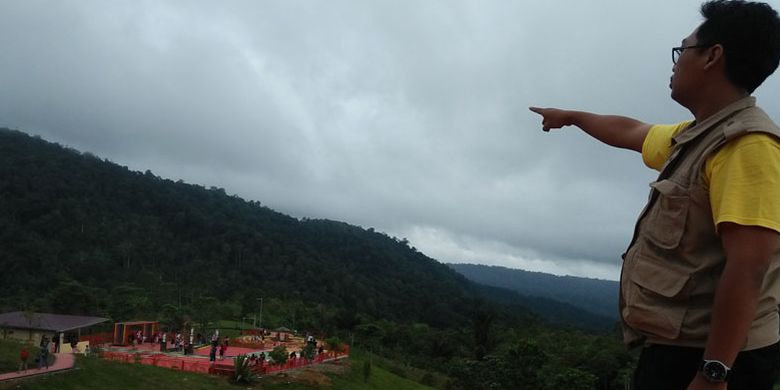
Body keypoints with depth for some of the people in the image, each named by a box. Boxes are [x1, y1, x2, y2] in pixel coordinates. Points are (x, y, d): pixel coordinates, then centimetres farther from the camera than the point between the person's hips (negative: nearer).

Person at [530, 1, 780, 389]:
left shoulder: (748, 144, -19)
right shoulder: (694, 137, 12)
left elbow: (748, 269, -26)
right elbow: (628, 132, 31)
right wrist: (570, 116, 46)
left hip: (707, 356, -9)